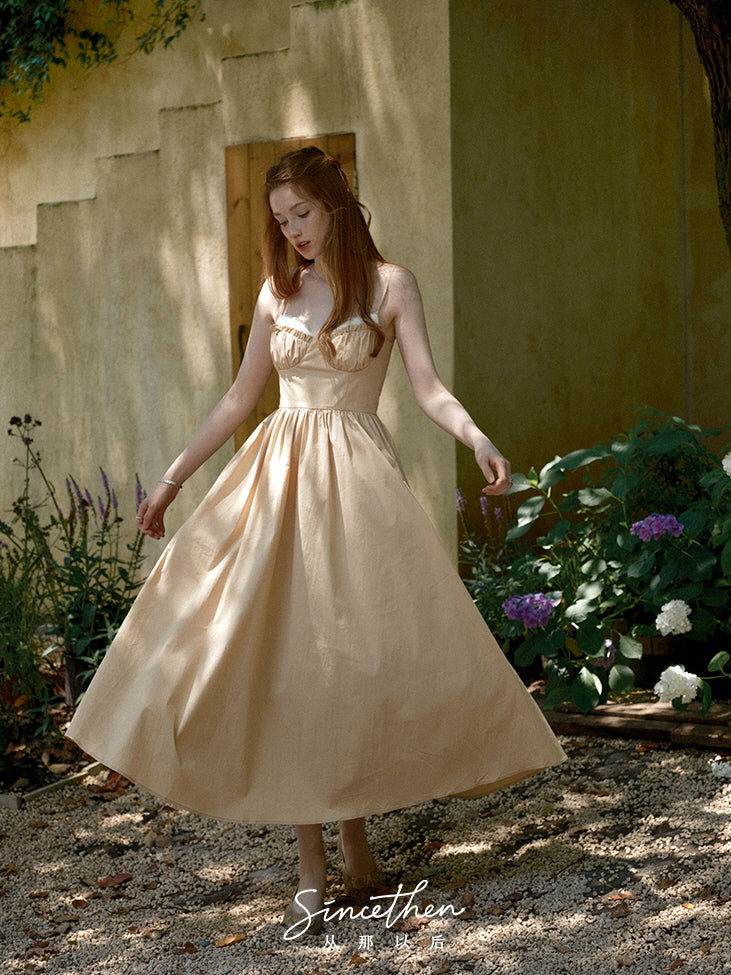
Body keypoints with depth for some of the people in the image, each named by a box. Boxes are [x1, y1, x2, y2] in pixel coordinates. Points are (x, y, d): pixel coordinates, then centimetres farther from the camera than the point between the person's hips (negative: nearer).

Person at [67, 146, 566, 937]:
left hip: (356, 480, -3)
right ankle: (311, 867, 1)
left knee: (355, 658, -5)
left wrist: (477, 439, -25)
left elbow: (428, 386, -6)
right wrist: (172, 477, 17)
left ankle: (356, 846, 10)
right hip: (280, 478, 3)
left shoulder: (388, 285, 3)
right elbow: (240, 398, 18)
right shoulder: (278, 292, 13)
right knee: (284, 657, -3)